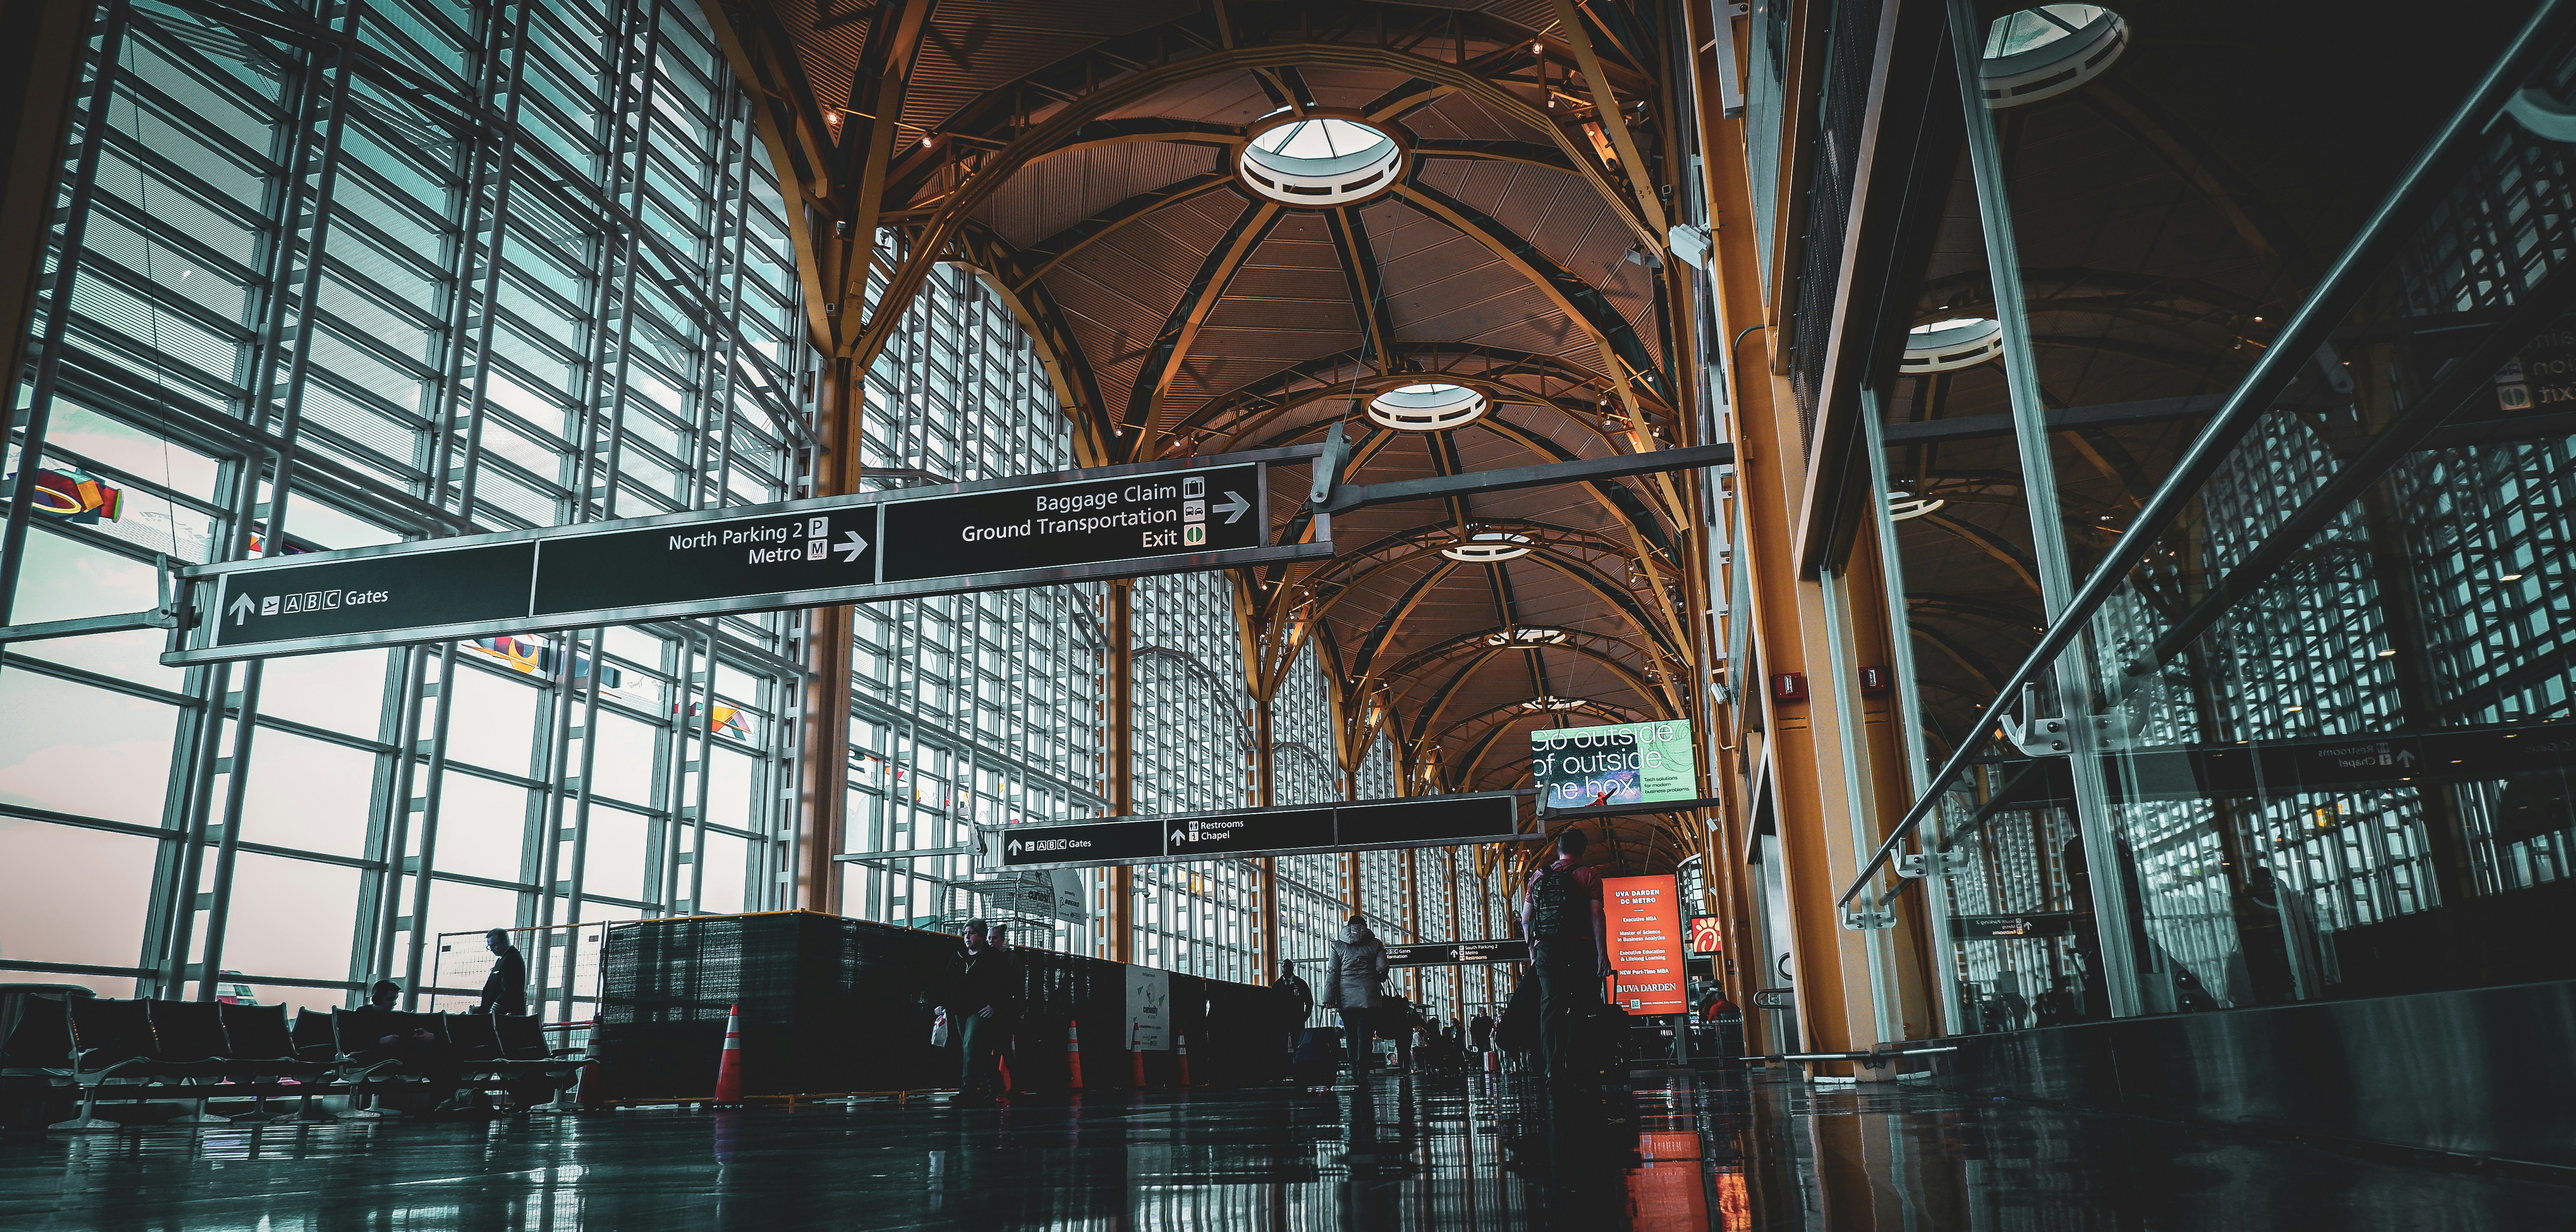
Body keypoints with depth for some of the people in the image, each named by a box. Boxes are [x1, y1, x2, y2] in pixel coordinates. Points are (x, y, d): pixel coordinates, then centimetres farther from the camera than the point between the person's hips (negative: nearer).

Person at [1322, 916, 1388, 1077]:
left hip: (1346, 998, 1)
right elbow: (1382, 969, -1)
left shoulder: (1338, 946, 10)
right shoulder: (1376, 944, 8)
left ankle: (1355, 1073, 6)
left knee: (1351, 1036, 8)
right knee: (1364, 1035, -2)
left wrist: (1329, 998, 1)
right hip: (1369, 997, -1)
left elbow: (1332, 973, 3)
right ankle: (1362, 1073, -12)